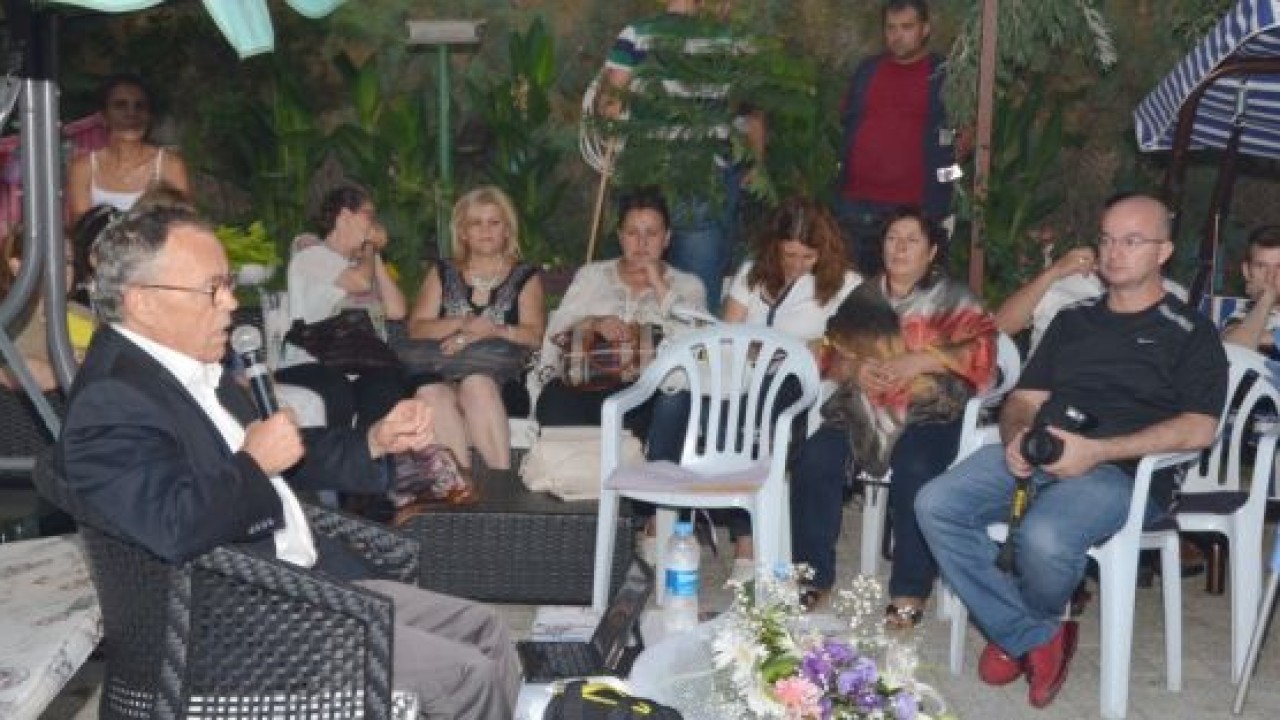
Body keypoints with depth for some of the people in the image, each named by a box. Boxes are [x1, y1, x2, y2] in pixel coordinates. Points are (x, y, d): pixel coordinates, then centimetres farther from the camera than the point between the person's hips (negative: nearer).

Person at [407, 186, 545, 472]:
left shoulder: (525, 277, 17)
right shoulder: (443, 274, 23)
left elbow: (535, 336, 1)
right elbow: (416, 328, 9)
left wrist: (491, 331, -16)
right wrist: (463, 323, -8)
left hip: (502, 377, -1)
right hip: (443, 372, 2)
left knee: (476, 385, -37)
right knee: (431, 393, -34)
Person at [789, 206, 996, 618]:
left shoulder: (952, 299, 8)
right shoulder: (864, 297, 20)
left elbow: (982, 349, -6)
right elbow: (832, 355, 17)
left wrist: (921, 360, -17)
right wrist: (854, 368, -6)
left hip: (929, 412, -3)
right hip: (863, 409, 4)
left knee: (914, 470, -34)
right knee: (813, 460, -22)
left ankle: (910, 591, -19)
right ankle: (813, 576, -9)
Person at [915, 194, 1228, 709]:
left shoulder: (1189, 332, 7)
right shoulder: (1074, 319, 23)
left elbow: (1198, 429, -7)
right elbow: (1024, 399, 20)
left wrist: (1097, 451, -18)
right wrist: (1017, 435, -6)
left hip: (1122, 470, -5)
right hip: (1035, 456, 6)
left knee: (1044, 536, -36)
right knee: (937, 506, -20)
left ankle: (1020, 633, 1)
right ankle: (1036, 639, -8)